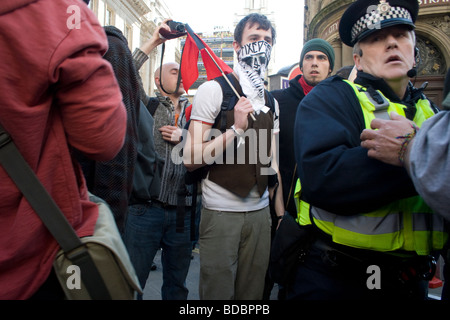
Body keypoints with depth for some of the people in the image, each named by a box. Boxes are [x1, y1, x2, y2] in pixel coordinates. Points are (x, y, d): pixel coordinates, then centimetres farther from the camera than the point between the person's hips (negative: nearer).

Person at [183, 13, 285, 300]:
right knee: (218, 292, 7)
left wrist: (280, 209, 13)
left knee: (253, 291, 15)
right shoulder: (214, 89, -6)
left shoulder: (271, 101, 12)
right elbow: (191, 158, -13)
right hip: (221, 212, -5)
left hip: (260, 211, 6)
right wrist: (236, 129, -19)